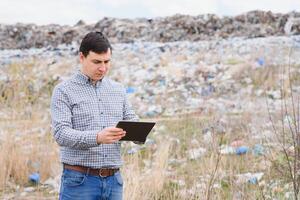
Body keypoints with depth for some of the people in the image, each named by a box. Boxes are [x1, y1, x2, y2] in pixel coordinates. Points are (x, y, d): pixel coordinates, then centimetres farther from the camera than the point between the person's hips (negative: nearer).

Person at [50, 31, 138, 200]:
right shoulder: (64, 91, -2)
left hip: (113, 180, 5)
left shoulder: (119, 90, 14)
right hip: (80, 180, -5)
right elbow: (61, 134, -13)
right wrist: (97, 138, -30)